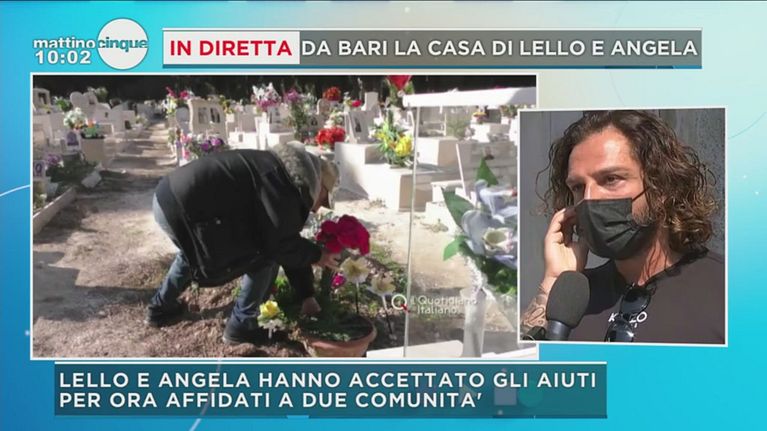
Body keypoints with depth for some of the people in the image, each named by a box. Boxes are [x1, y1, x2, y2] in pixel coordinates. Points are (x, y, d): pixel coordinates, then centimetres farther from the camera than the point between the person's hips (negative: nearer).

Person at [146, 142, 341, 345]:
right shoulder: (283, 183, -12)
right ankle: (241, 326, 13)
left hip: (168, 197, 11)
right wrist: (316, 255, 5)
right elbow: (279, 244, -14)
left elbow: (287, 239, 22)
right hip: (184, 209, -10)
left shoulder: (280, 172, 19)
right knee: (267, 256, -2)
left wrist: (306, 295, 23)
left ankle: (161, 307, 54)